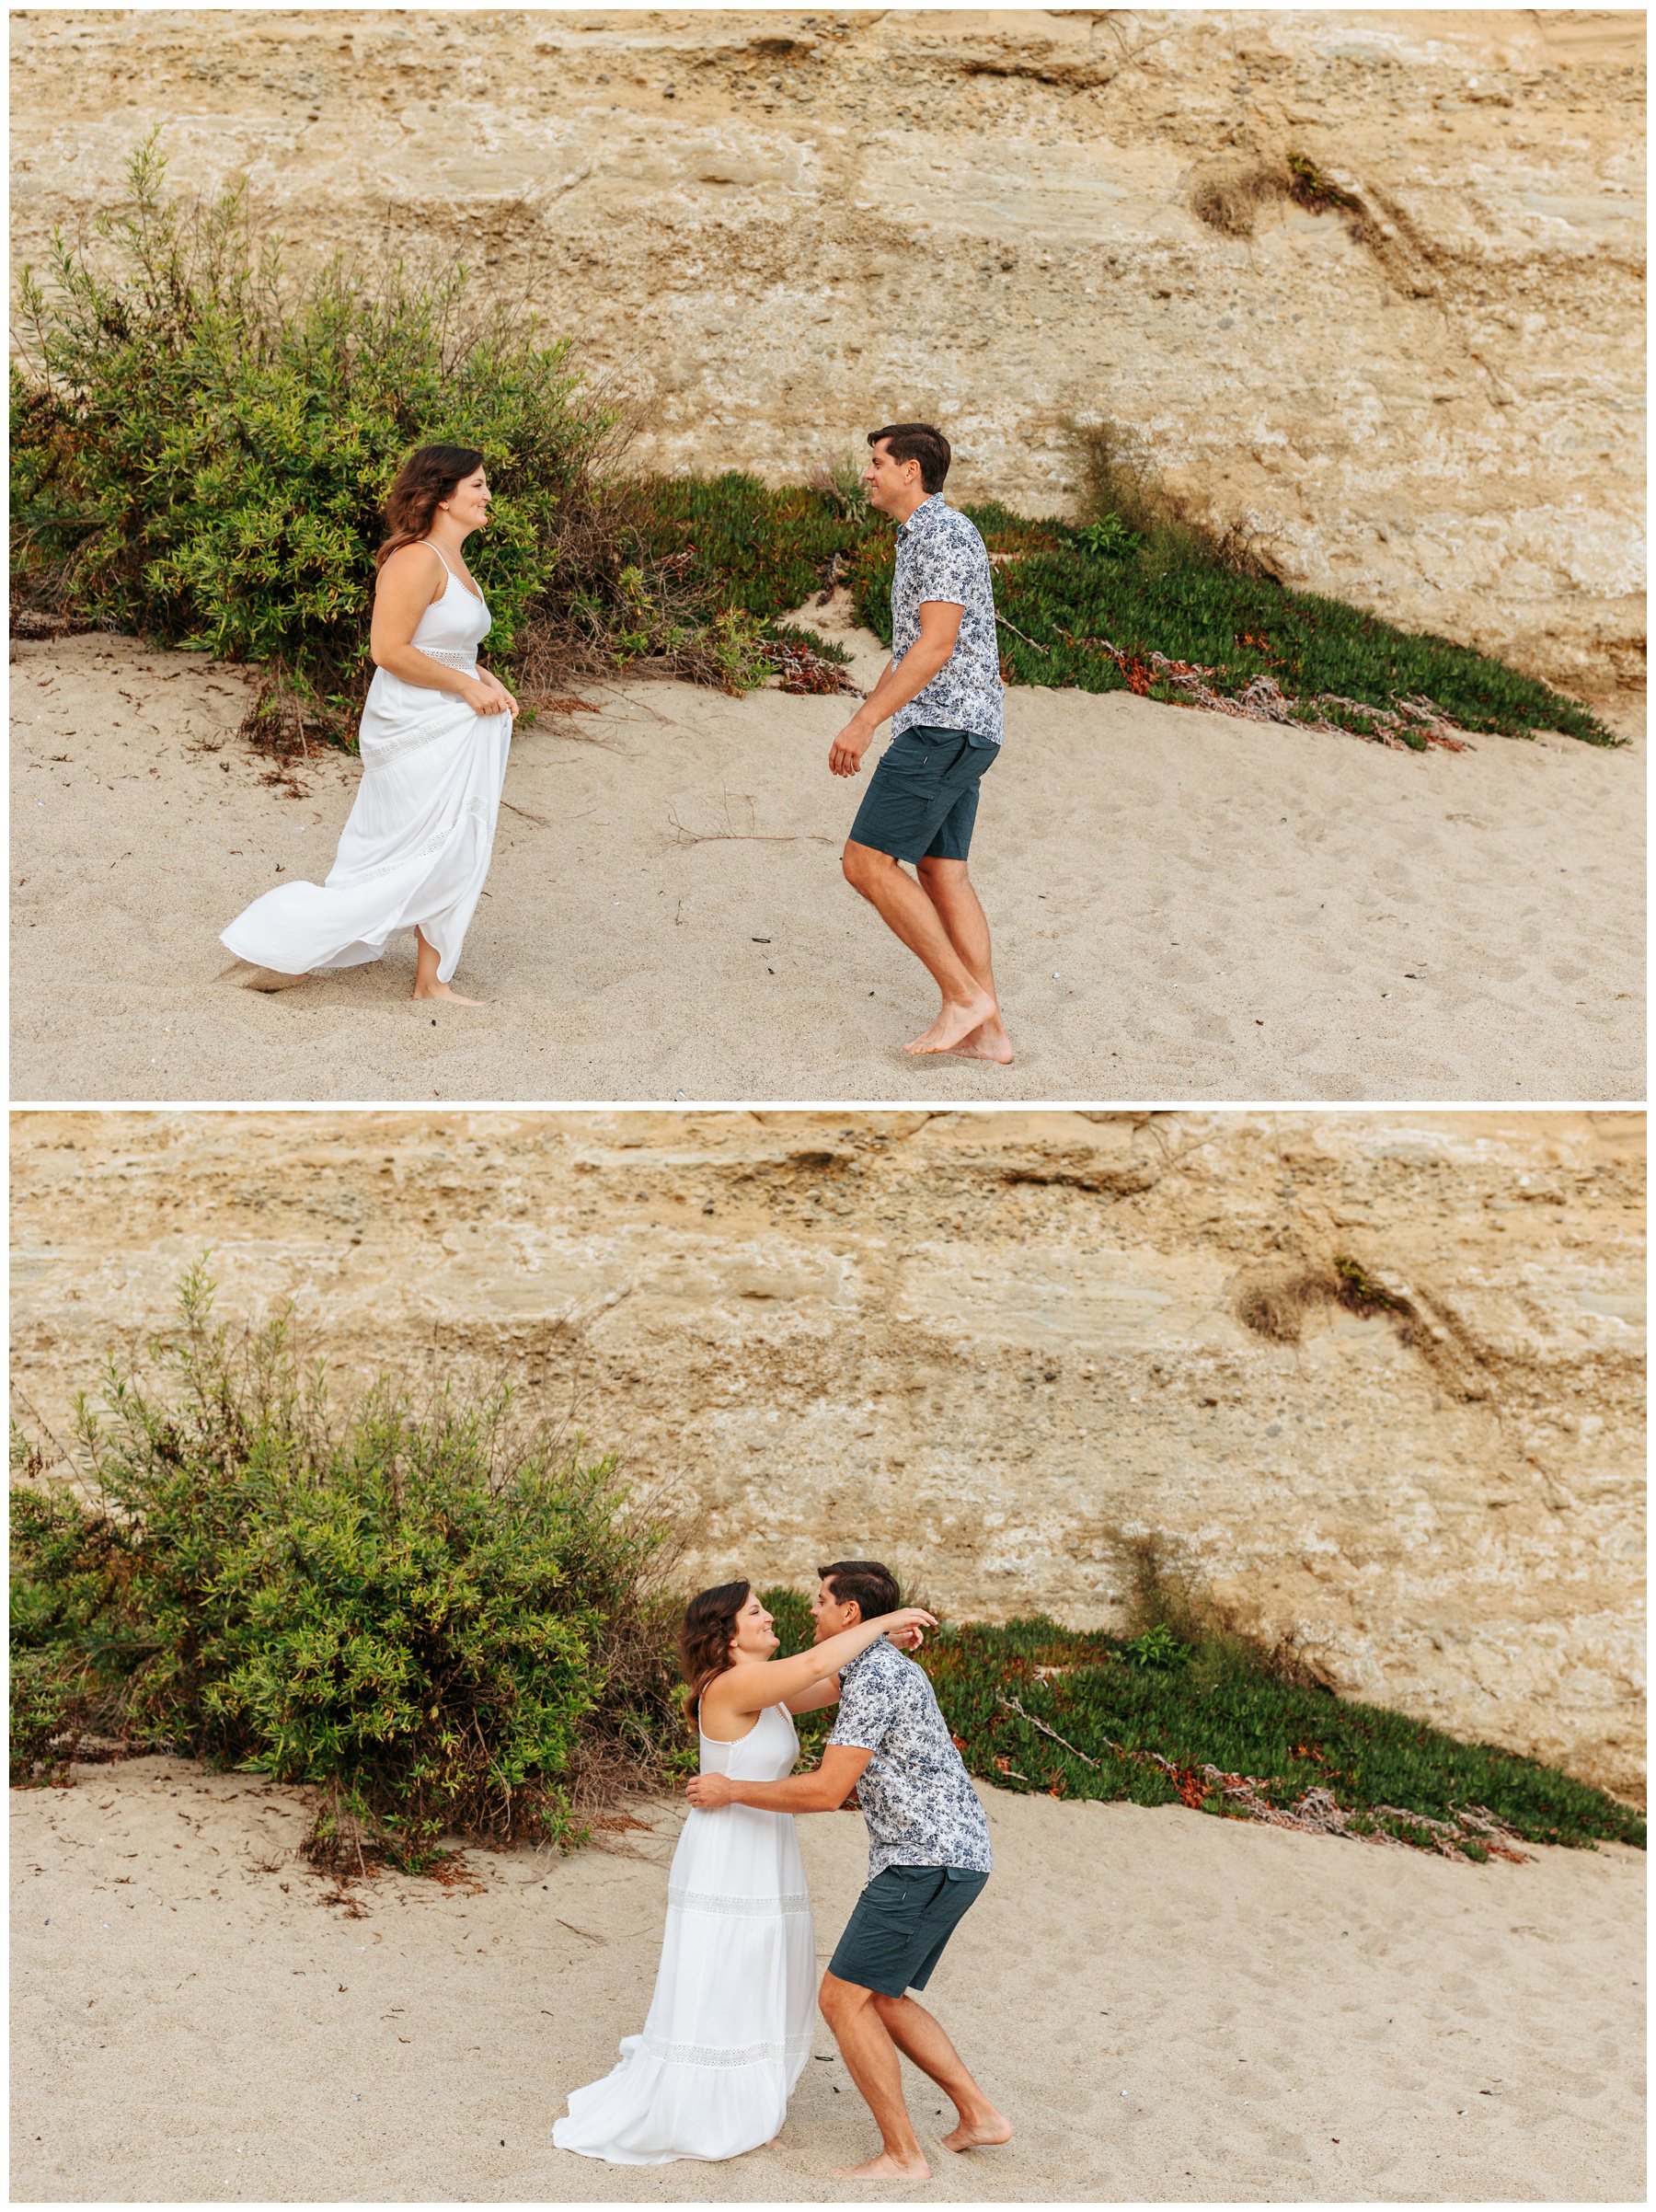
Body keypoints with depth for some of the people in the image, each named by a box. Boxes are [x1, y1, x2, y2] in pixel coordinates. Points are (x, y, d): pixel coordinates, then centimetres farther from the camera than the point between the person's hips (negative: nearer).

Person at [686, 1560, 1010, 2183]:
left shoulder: (873, 1677, -16)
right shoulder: (887, 1669, 17)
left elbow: (827, 1791, -20)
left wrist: (731, 1791, -9)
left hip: (926, 1862, -10)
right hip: (955, 1858, 10)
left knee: (844, 1998, -6)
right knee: (880, 1998, 17)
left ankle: (902, 2155, -4)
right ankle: (978, 2115, 16)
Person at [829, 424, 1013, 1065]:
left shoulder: (944, 532, -13)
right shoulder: (922, 538, 20)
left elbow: (936, 645, -22)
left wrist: (865, 723, -25)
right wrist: (862, 719, 26)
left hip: (943, 726, -10)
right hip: (949, 729, 10)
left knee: (867, 862, -10)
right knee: (942, 873, 8)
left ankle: (963, 994, -9)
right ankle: (988, 1030, 5)